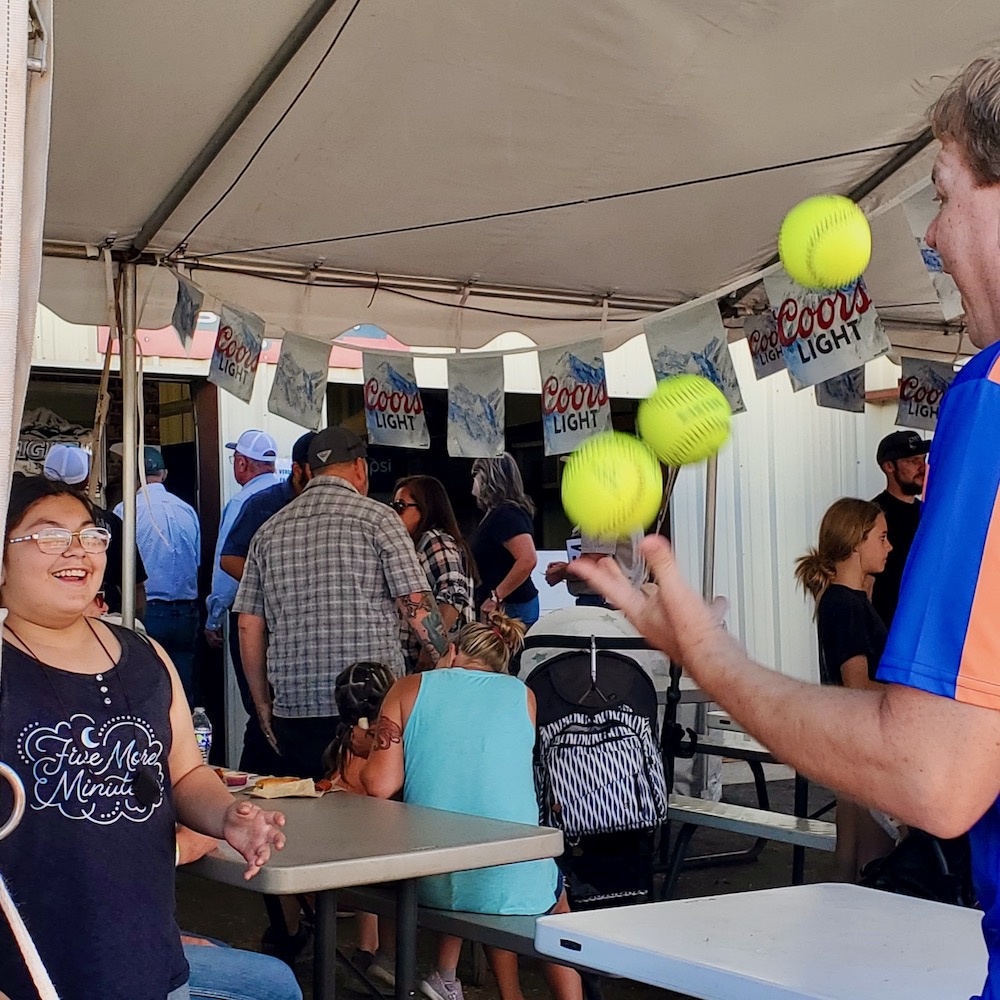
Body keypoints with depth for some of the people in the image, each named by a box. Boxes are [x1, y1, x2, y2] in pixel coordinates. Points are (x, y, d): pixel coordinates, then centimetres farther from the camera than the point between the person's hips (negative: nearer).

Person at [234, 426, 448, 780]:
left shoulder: (269, 531, 12)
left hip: (294, 712, 4)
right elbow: (416, 606, -7)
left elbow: (249, 628, 12)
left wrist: (263, 706, 19)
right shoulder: (376, 517, 0)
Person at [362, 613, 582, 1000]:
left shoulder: (409, 689, 2)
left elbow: (380, 785, -8)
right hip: (514, 881, -1)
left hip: (433, 885, 1)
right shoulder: (522, 695, 6)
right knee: (556, 902, 35)